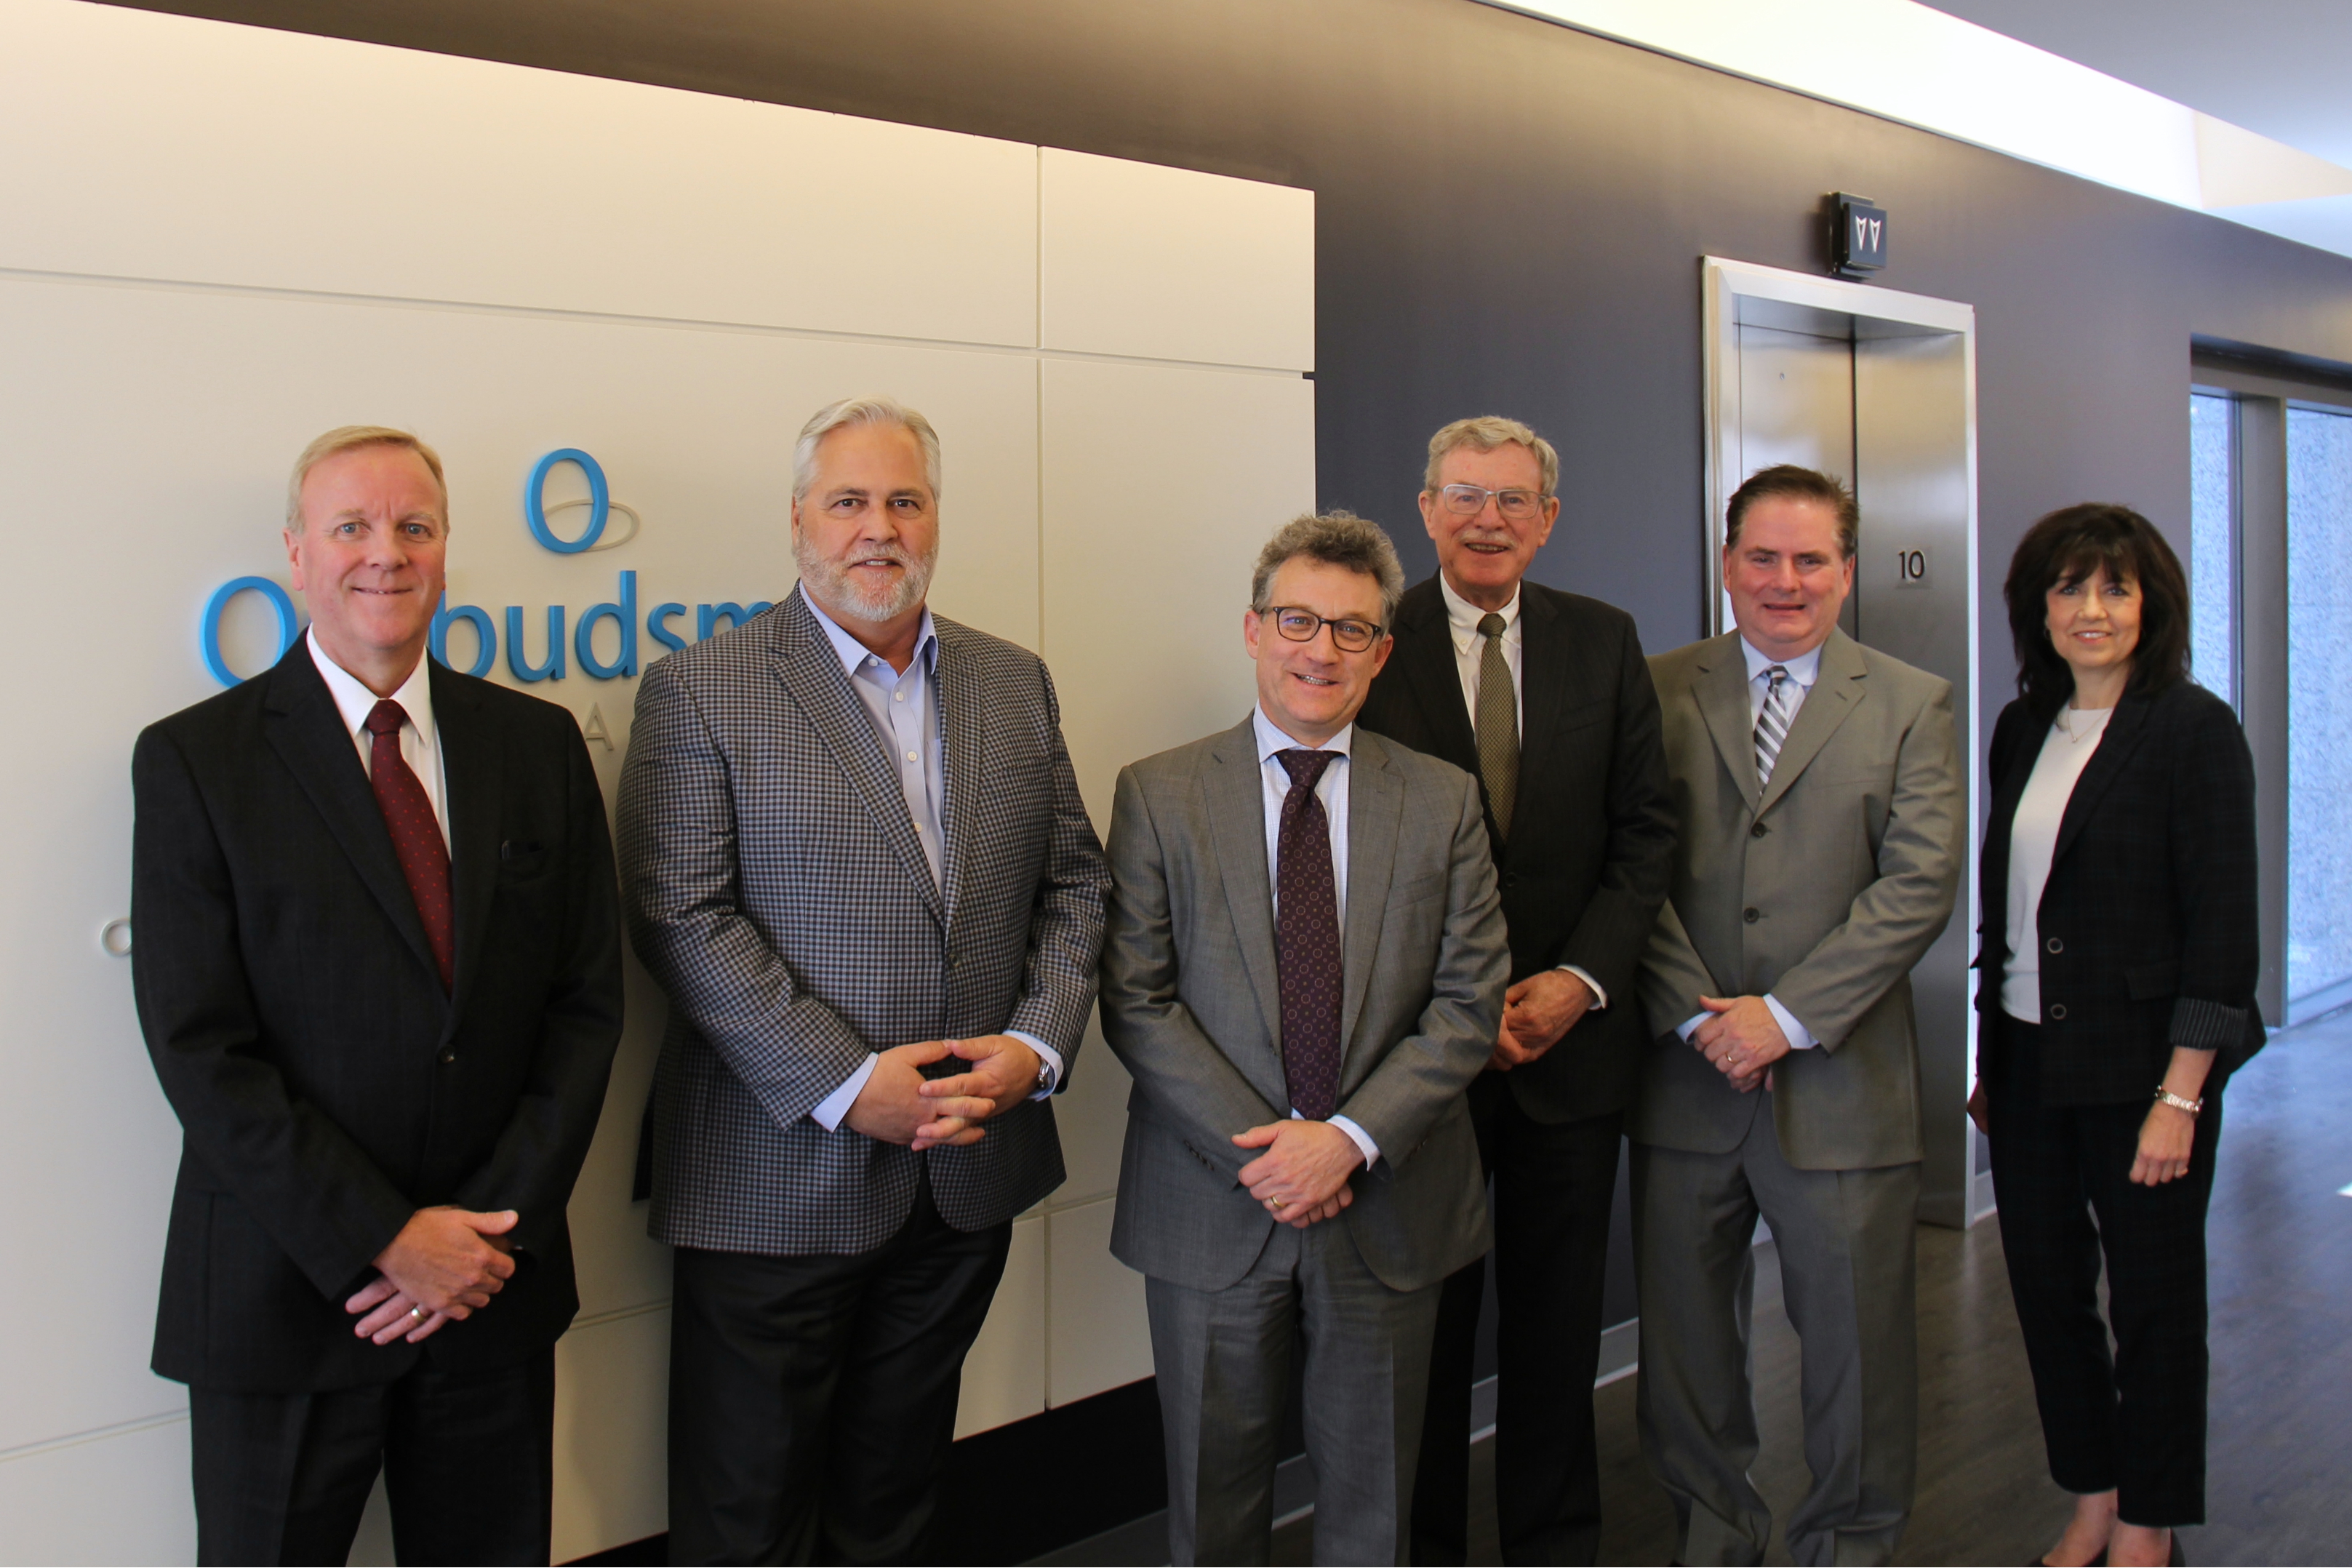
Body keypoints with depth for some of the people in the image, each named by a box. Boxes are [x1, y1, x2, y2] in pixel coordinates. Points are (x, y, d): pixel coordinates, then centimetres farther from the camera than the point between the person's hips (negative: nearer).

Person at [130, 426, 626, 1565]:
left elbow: (587, 1001, 2)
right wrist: (387, 1242, -15)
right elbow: (200, 1050, -11)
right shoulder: (195, 759, -5)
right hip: (285, 1295, -2)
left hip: (494, 1290, 3)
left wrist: (496, 1229, -8)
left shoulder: (538, 744, 4)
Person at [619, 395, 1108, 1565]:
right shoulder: (702, 690, -6)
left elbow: (1073, 880, 10)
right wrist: (846, 1086, -18)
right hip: (777, 1182, -4)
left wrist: (1037, 1043, -7)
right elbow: (682, 920, -13)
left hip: (968, 1166, 4)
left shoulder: (1014, 682, 9)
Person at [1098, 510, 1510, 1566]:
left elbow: (1470, 1002, -3)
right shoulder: (1158, 795, -2)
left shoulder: (1444, 802, 2)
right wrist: (1263, 1153, -15)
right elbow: (1137, 1002, -7)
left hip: (1388, 1208, 2)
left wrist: (1350, 1141, -14)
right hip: (1214, 1205, -1)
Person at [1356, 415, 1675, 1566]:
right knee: (1424, 1325, 9)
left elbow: (1644, 832, 5)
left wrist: (1579, 981, -8)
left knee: (1557, 1325, 13)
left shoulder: (1605, 642, 6)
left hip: (1571, 1037, 2)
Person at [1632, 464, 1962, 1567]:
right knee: (1682, 1331, 12)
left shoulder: (1911, 706, 3)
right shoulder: (1659, 693, 5)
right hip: (1685, 1071, 1)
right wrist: (1696, 1016, -11)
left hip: (1840, 1080, -1)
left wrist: (1787, 1015, -14)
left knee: (1856, 1340, 9)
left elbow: (1920, 884, -7)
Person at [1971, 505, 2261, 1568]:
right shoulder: (2024, 728, 8)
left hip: (2141, 1063, -5)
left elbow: (2221, 922, -13)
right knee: (2044, 1286, 11)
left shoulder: (2194, 729, -10)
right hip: (2030, 1062, 5)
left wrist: (2180, 1095, -17)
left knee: (2153, 1299, 8)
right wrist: (1990, 1060, 11)